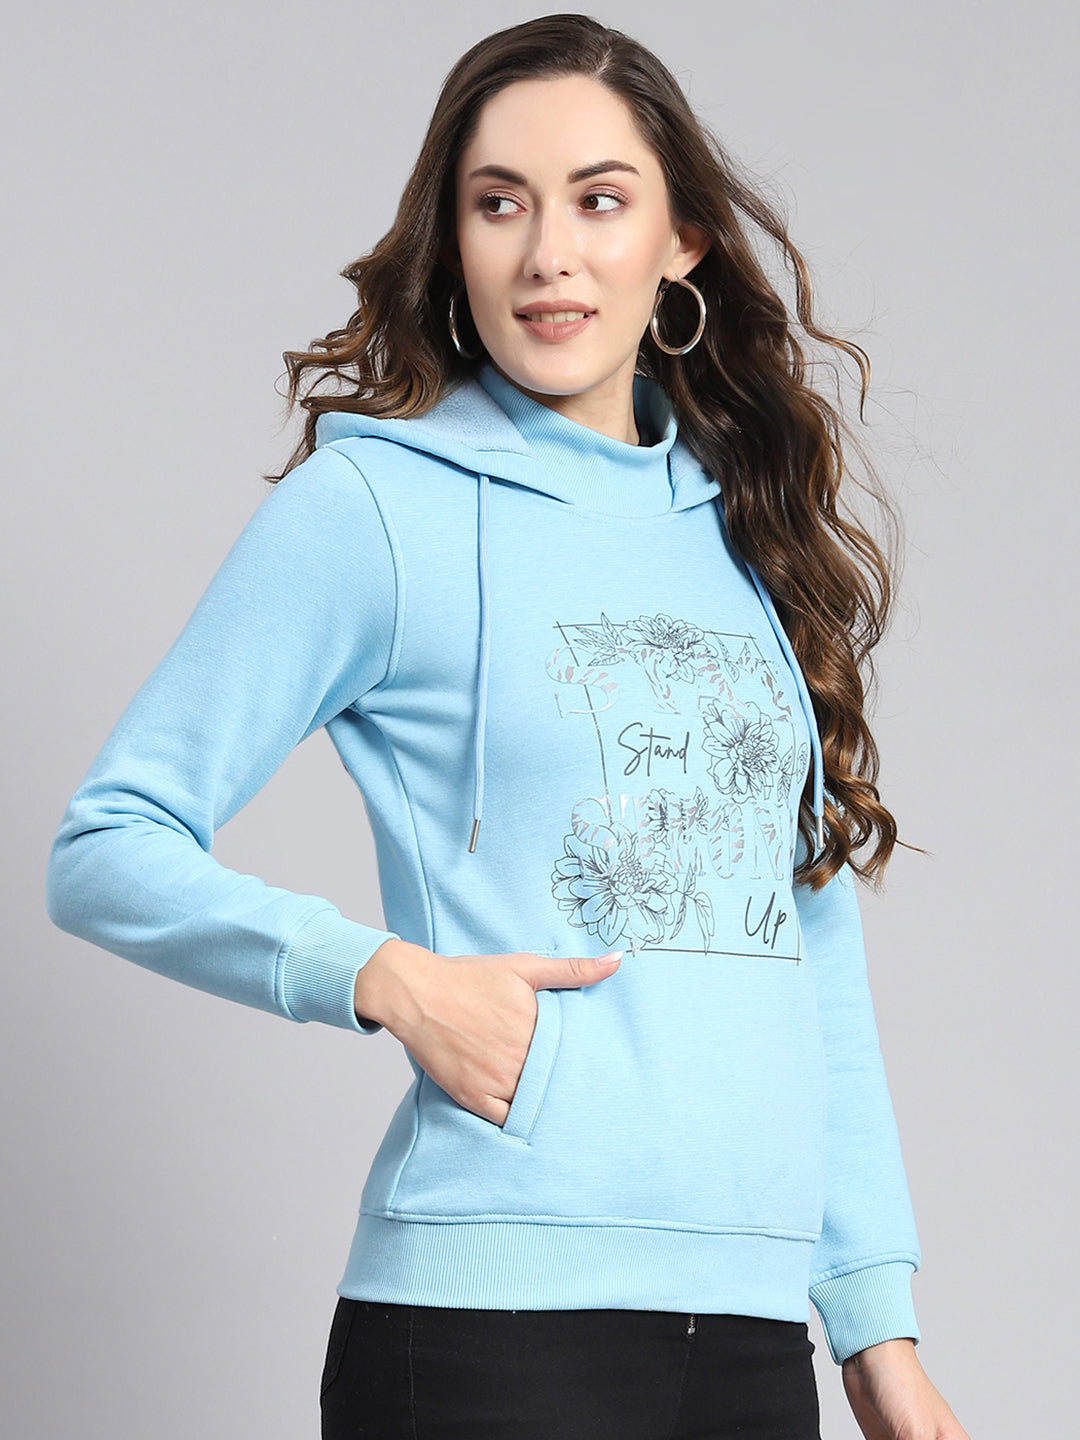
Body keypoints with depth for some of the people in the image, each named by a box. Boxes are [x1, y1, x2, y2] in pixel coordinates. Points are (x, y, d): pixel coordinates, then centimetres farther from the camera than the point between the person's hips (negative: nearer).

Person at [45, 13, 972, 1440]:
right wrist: (390, 978, -16)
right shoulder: (373, 505, -2)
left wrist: (879, 1324, 11)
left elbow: (815, 954, 15)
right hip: (492, 1321, -5)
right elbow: (109, 851, -3)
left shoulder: (755, 537, 13)